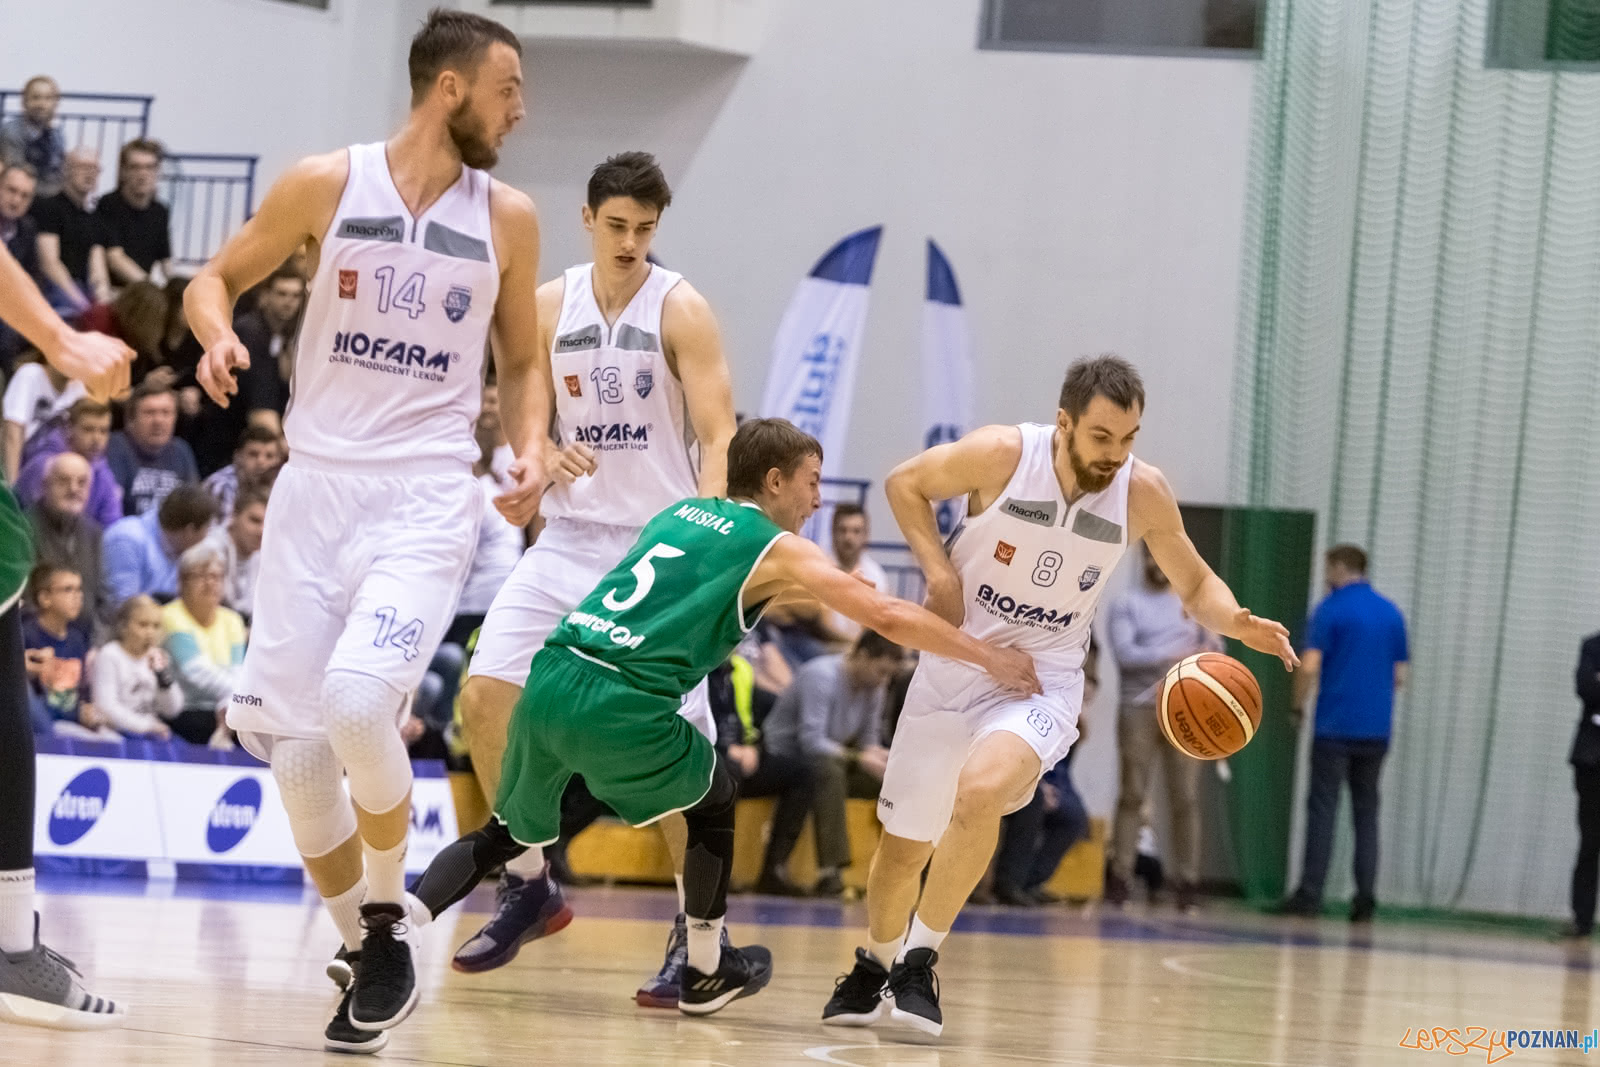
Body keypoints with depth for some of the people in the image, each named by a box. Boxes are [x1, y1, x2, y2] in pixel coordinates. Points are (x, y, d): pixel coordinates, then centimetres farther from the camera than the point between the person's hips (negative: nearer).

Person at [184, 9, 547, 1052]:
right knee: (294, 742, -3)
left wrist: (532, 447, -3)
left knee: (358, 698, -24)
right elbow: (216, 278, 9)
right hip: (319, 485, 1)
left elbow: (523, 359, 16)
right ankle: (367, 956, 15)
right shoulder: (327, 184, -1)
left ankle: (390, 926, -3)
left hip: (427, 496, -1)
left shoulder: (507, 218, 4)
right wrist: (219, 335, -13)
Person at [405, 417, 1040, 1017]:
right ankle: (706, 971, 26)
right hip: (621, 707, -6)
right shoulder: (779, 550, 6)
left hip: (549, 678, 6)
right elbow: (888, 618, 4)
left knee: (508, 834, 22)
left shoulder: (677, 514, 24)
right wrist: (989, 658, 13)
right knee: (712, 800, 21)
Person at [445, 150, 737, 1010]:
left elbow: (719, 439, -13)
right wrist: (545, 455, -13)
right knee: (484, 696, -6)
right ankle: (530, 888, 11)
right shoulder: (549, 307, 4)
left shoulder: (681, 312, -8)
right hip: (571, 535, 5)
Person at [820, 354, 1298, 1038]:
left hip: (1042, 680, -1)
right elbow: (905, 483, 1)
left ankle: (919, 962, -16)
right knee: (904, 843, 8)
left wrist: (1236, 623, -16)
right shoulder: (1002, 456, -17)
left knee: (981, 789, -32)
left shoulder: (1142, 493, -10)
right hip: (954, 666, 1)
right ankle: (875, 967, 39)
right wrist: (939, 571, -13)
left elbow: (1195, 583, 5)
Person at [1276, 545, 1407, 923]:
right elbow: (1400, 675, 11)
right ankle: (1365, 895, 2)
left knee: (1322, 809, -3)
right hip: (1376, 728, 5)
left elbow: (1310, 666, -13)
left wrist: (1298, 706, 1)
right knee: (1366, 811, 9)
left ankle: (1310, 893, -7)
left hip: (1335, 726, -5)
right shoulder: (1392, 613, 11)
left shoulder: (1332, 609, -6)